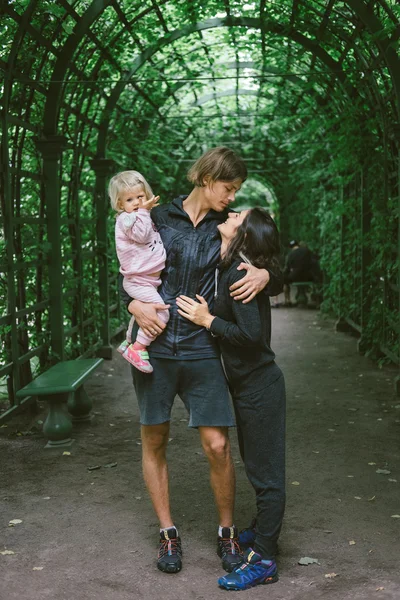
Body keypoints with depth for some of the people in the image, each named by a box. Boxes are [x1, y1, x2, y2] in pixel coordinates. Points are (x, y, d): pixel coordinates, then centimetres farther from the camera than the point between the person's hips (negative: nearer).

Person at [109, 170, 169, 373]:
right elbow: (141, 235, -27)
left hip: (150, 279, 10)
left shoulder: (142, 217, 16)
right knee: (161, 312, -22)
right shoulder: (125, 219, -12)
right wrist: (144, 211, -20)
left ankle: (129, 343, 47)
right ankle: (138, 349, -15)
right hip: (138, 281, -10)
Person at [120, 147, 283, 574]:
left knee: (217, 445, -3)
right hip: (154, 344, 0)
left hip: (201, 350, 0)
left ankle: (227, 532, 19)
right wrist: (134, 304, -8)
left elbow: (275, 281, 10)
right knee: (154, 441, 7)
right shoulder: (159, 218, 3)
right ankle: (168, 533, 23)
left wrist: (265, 277, -13)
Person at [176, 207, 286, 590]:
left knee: (264, 472, -1)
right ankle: (262, 532, 41)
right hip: (247, 384, 10)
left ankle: (263, 560, 8)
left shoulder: (239, 275, -21)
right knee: (256, 464, 23)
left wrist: (208, 320, -18)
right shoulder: (226, 269, 7)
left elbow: (251, 334, -28)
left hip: (259, 386, -10)